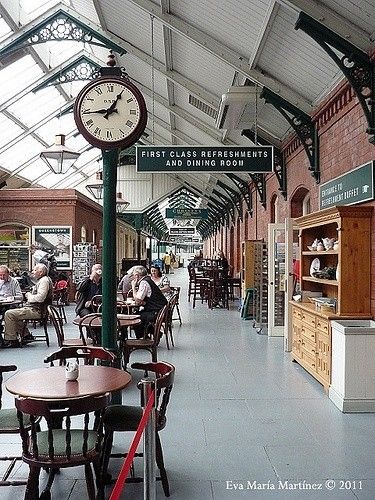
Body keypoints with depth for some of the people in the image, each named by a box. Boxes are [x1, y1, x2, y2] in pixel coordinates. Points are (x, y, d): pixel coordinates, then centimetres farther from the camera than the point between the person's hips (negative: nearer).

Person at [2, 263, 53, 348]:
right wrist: (29, 295, 7)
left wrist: (29, 296, -10)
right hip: (33, 308, 11)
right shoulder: (41, 280, 19)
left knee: (8, 314, -12)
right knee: (14, 313, 22)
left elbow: (40, 297, -26)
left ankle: (12, 340, -6)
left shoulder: (44, 280, -15)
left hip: (36, 311, -11)